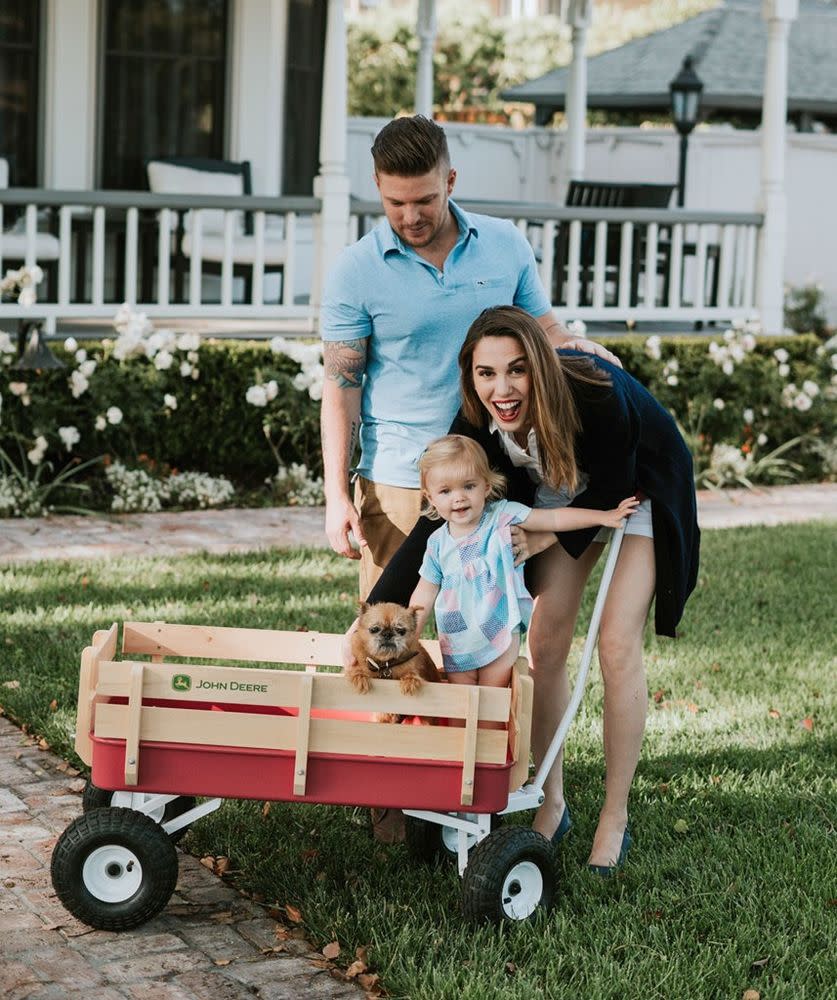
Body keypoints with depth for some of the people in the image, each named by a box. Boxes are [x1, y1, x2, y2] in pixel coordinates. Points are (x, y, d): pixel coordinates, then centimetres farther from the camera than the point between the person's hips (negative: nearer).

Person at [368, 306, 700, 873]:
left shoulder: (598, 397, -41)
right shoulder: (477, 422, -28)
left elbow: (610, 490, -24)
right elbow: (439, 519, -23)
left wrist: (545, 538, -32)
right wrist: (377, 613, -27)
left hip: (635, 491, -4)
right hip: (561, 496, 4)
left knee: (617, 646, -11)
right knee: (546, 644, -1)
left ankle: (616, 819, 1)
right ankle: (552, 804, 16)